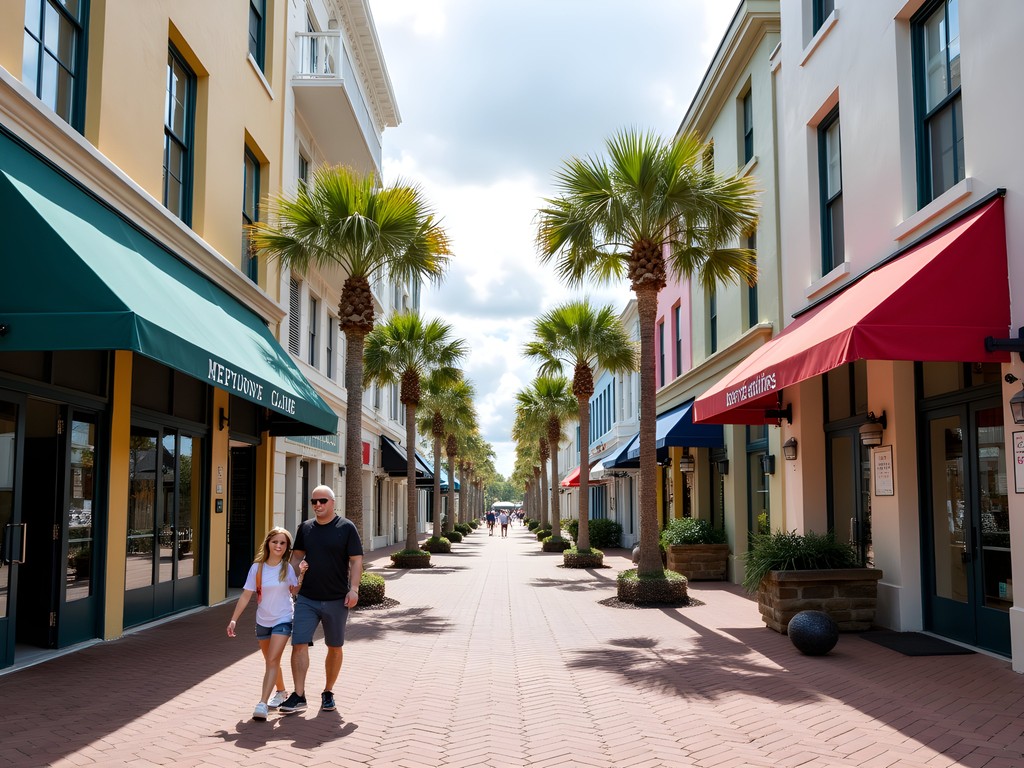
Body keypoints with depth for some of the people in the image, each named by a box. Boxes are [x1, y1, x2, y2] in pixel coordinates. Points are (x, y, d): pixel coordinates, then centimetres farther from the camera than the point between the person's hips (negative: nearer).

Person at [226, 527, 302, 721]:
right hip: (263, 621, 3)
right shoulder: (257, 568, -5)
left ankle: (262, 704, -19)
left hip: (283, 621, -3)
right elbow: (246, 595, -3)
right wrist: (234, 619, -8)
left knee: (272, 660, -15)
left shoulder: (287, 568, -6)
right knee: (271, 661, 17)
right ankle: (281, 692, 40)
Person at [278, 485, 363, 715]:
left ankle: (328, 693, 25)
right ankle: (298, 696, -3)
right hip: (306, 599, 2)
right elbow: (297, 555, 18)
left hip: (336, 600, -2)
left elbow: (356, 560, -5)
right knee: (299, 644, -8)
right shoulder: (305, 528, 7)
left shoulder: (346, 528, -4)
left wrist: (353, 588, -14)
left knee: (335, 648, 9)